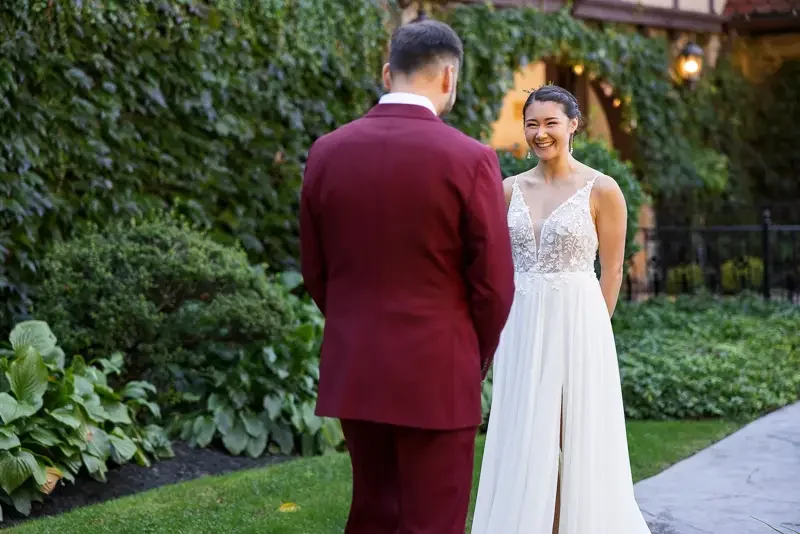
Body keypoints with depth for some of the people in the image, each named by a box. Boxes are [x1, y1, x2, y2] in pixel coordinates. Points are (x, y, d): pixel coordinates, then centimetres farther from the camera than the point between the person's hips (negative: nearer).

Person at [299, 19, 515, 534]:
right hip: (435, 375, -5)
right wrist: (475, 360, 8)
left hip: (352, 371, 5)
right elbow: (494, 284, -8)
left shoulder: (327, 152, 0)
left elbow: (315, 270, 7)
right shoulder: (471, 159, -12)